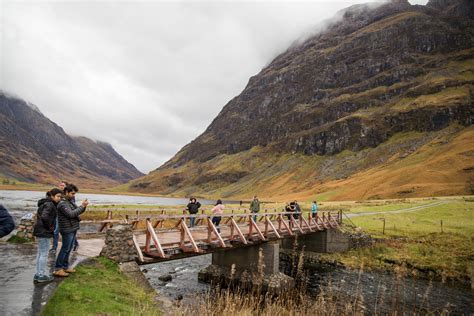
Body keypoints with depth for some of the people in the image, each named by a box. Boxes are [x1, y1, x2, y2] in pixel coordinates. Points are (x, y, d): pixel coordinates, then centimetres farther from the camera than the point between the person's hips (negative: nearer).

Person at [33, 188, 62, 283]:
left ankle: (38, 274, 25)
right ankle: (42, 276, 9)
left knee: (40, 253, 16)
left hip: (40, 232, 10)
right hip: (44, 232, -10)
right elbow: (44, 217, -31)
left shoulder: (48, 203, 13)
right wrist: (50, 226, -16)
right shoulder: (49, 204, -17)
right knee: (44, 254, 0)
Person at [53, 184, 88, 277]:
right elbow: (71, 214, -25)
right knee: (65, 249, -1)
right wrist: (82, 206, -21)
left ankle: (65, 266, 27)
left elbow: (77, 212, 14)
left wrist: (83, 207, -5)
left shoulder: (71, 201, 11)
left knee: (69, 249, 16)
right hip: (67, 230, -9)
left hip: (73, 229, 9)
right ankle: (57, 269, 9)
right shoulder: (62, 203, -17)